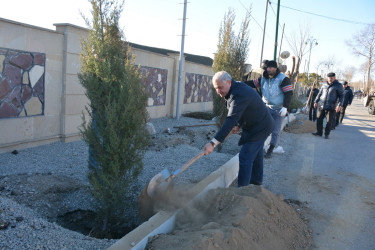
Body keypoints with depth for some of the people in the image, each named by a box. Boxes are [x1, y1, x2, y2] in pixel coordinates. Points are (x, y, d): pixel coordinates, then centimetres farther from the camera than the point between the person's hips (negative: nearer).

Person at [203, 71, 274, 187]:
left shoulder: (239, 95, -33)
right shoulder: (236, 87, 0)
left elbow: (231, 120, -42)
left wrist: (213, 143, -47)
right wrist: (238, 125, -2)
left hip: (260, 128, -11)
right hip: (261, 125, 11)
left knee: (245, 157, -14)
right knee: (255, 154, 23)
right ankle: (256, 181, 41)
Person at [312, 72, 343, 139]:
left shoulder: (338, 85, 0)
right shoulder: (324, 85, 12)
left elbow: (341, 96, -3)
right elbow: (319, 94, 19)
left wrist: (339, 105, -14)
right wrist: (316, 101, 10)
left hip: (331, 108, -4)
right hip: (322, 106, 4)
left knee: (329, 121, -1)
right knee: (319, 119, 4)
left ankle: (327, 134, 12)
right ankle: (319, 132, 17)